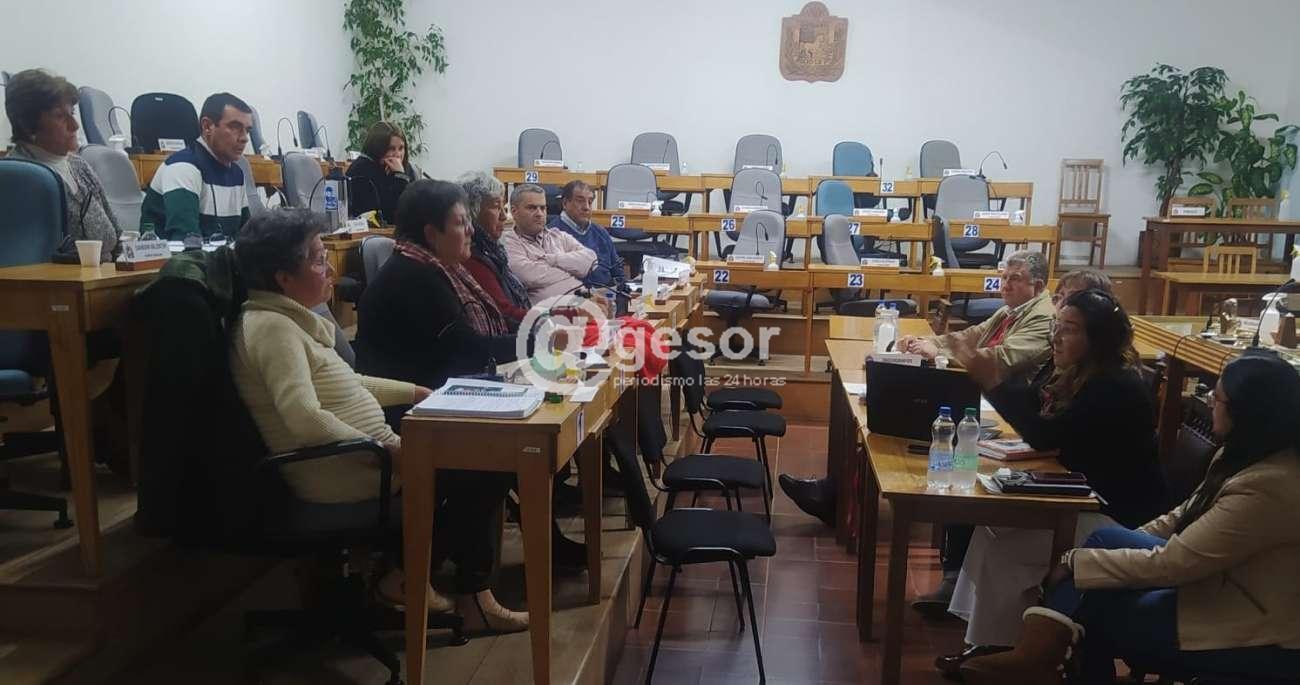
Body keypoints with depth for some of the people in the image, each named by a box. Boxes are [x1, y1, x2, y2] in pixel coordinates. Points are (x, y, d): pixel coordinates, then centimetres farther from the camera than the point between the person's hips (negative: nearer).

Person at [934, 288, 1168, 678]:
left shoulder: (1115, 388, -23)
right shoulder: (1071, 372, 5)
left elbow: (1045, 436, -29)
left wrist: (993, 383, -28)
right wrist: (986, 377, -2)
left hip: (1119, 518, -9)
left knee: (1004, 546, -17)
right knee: (993, 523, -9)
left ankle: (996, 646, 1)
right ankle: (989, 639, -2)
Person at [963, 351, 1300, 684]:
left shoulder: (1268, 486, -30)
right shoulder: (1249, 454, 2)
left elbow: (1169, 564, -27)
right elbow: (1185, 517, 13)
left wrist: (1077, 562, -17)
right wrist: (1109, 550, 3)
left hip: (1261, 632, -9)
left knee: (1096, 609, -10)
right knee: (1107, 540, -5)